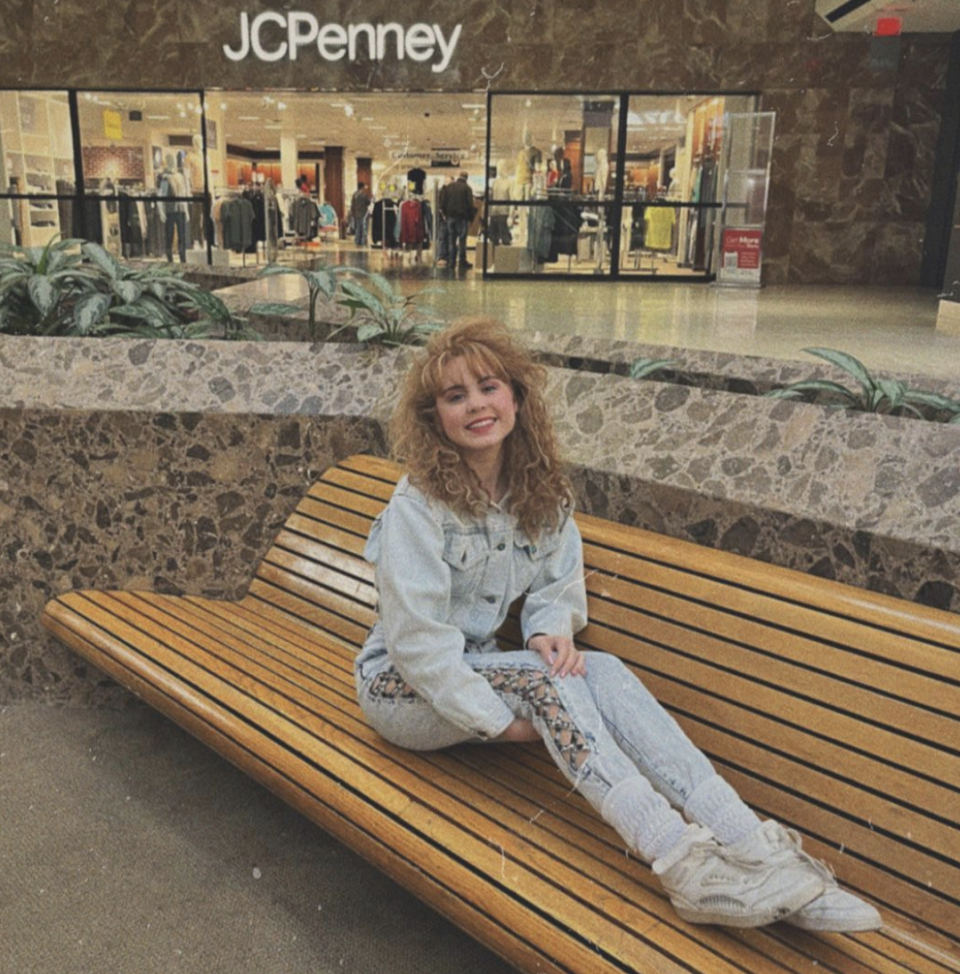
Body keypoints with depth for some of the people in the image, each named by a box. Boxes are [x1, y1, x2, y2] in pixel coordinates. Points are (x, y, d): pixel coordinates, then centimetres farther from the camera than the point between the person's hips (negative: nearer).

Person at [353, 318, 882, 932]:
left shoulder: (540, 495, -1)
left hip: (474, 671, 5)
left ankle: (756, 850, -32)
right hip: (401, 687, -5)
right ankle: (687, 866, -37)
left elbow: (558, 591, 6)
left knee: (600, 671, -23)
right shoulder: (417, 506, -20)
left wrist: (551, 629, -18)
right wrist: (500, 721, -22)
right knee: (544, 675, -31)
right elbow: (416, 638, -21)